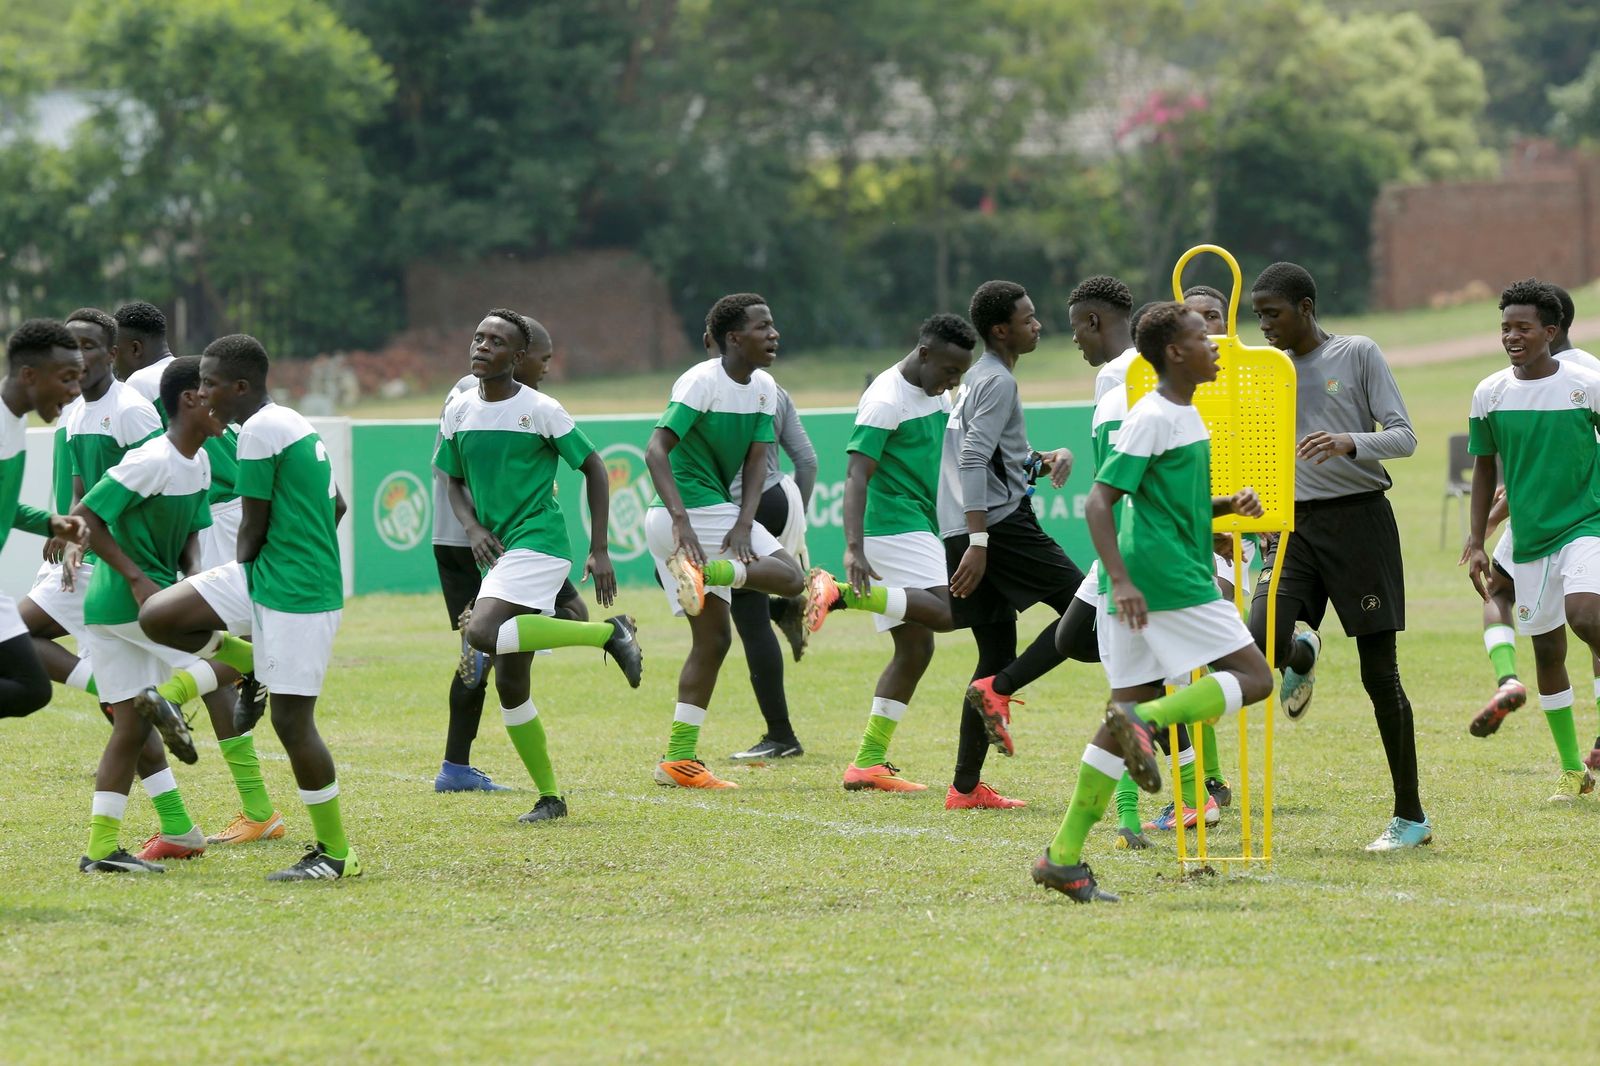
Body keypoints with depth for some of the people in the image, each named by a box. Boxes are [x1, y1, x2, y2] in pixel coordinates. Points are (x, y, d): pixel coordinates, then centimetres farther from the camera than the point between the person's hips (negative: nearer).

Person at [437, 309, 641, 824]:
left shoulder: (540, 410, -8)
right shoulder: (459, 410, 8)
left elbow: (594, 468, -1)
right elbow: (454, 482, 18)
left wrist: (600, 550, -5)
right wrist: (473, 528, -3)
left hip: (539, 543, -6)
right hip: (498, 551, 6)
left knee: (482, 632, -30)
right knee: (510, 684, 3)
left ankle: (609, 632, -17)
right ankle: (550, 797, 13)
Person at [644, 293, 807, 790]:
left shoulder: (764, 389, 9)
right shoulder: (702, 382, -15)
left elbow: (756, 462, 4)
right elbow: (656, 450, -23)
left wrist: (744, 523, -14)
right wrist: (681, 520, -34)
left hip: (719, 512, 9)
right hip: (690, 514, -9)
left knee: (713, 637, 9)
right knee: (789, 576, -14)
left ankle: (680, 759, 10)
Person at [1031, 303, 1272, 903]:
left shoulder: (1185, 415, 19)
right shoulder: (1151, 418, -11)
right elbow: (1099, 502, -17)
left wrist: (1227, 505, 13)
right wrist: (1121, 579, -26)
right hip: (1167, 579, -9)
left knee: (1127, 714, 6)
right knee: (1254, 678, -8)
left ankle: (1064, 857, 4)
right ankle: (1148, 718, -19)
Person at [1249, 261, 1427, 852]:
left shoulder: (1358, 355, -3)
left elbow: (1404, 437, -7)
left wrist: (1349, 442, -25)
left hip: (1359, 519, -4)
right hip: (1295, 525, 4)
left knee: (1379, 672, -3)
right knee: (1261, 642, -20)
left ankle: (1410, 815, 5)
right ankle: (1303, 654, 19)